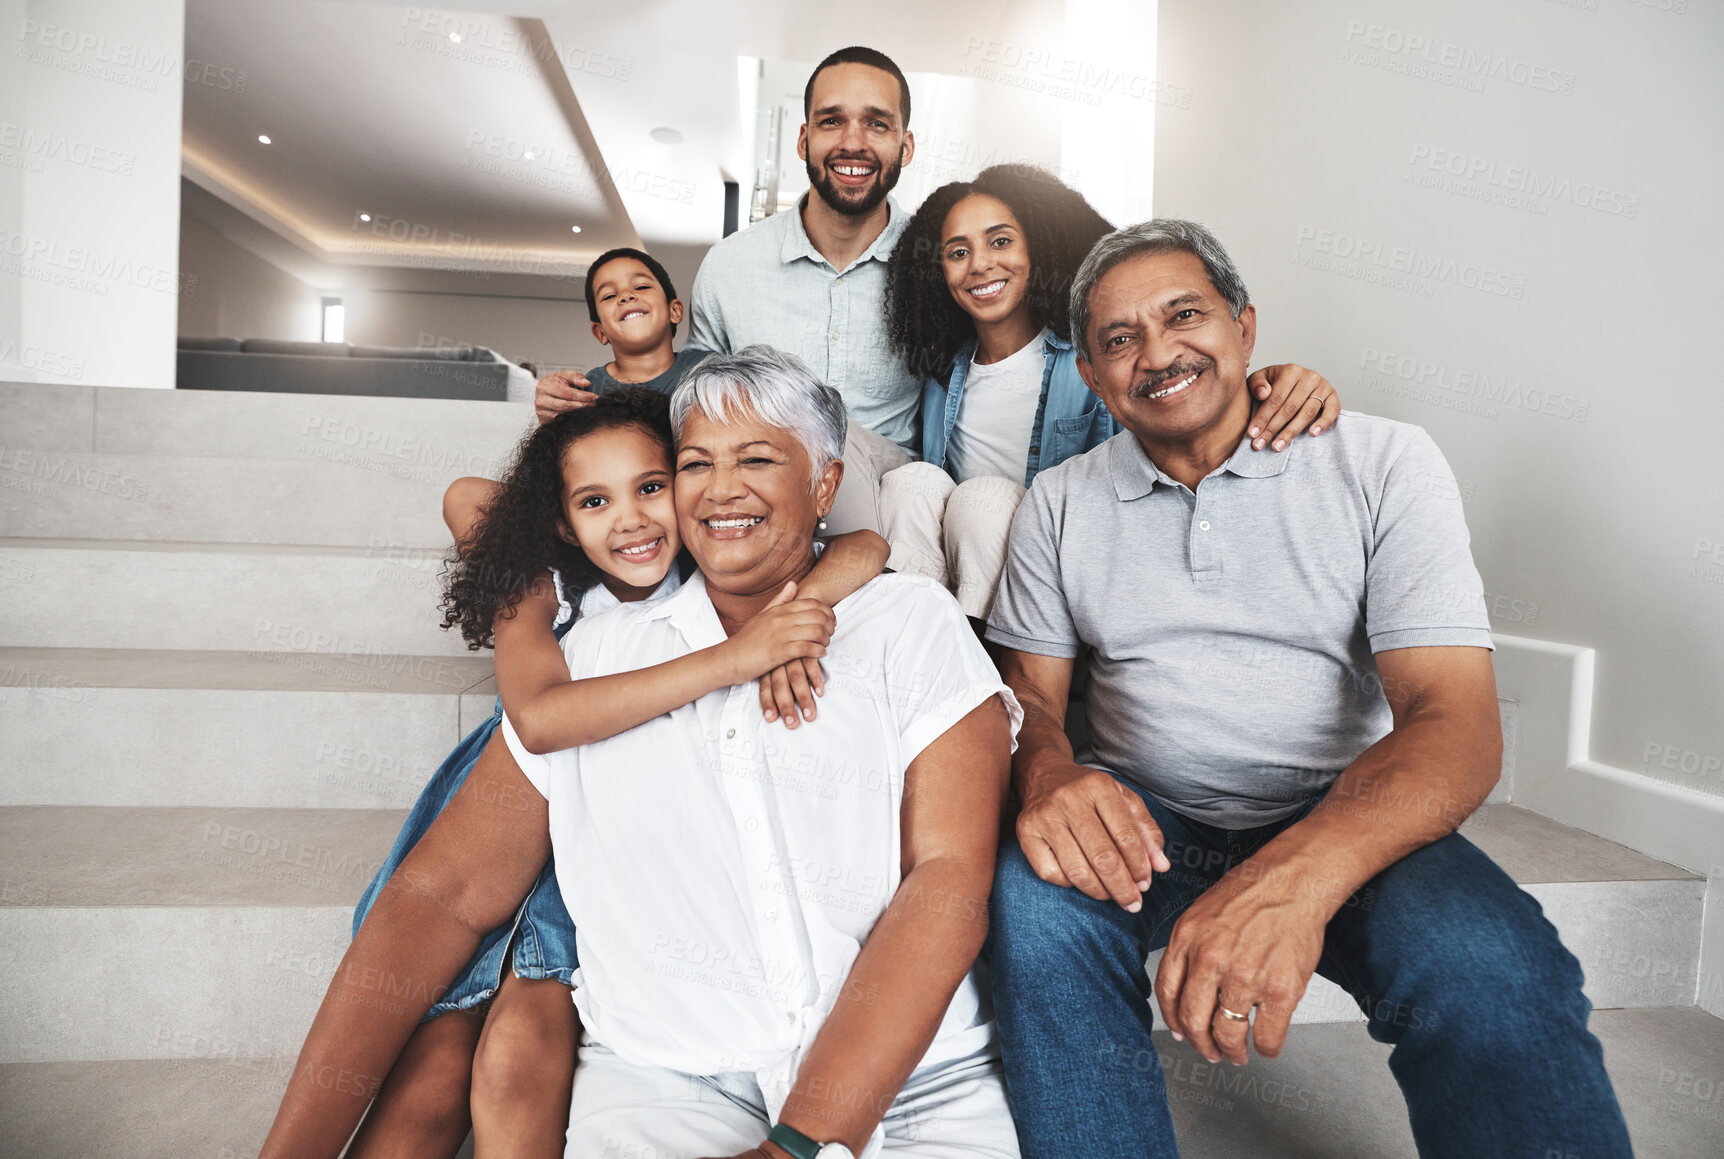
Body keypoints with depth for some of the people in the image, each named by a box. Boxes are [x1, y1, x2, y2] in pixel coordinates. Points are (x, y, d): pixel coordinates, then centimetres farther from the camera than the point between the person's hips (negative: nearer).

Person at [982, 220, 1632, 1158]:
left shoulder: (1384, 465, -5)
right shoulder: (1058, 503, 5)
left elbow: (1455, 721, -15)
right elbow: (1029, 688, 5)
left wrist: (1298, 874, -35)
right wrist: (1047, 774, -23)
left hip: (1346, 823, -1)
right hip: (1143, 819, 2)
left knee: (1489, 964, -31)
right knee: (1036, 898, -30)